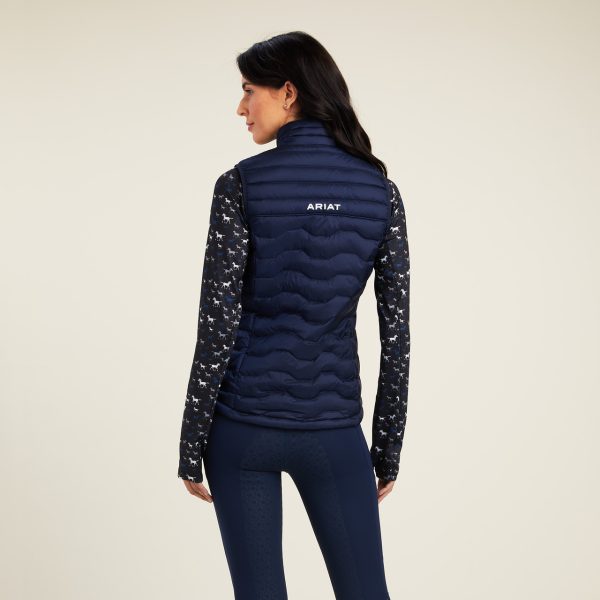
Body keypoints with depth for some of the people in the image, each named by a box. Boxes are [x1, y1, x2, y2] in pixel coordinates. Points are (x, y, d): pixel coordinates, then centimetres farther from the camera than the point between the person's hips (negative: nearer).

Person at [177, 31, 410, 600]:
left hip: (243, 424, -2)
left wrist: (191, 447, -1)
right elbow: (396, 335, 1)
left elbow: (218, 328, -10)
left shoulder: (242, 184, -9)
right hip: (333, 431, 2)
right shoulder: (380, 190, 0)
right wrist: (388, 449, 10)